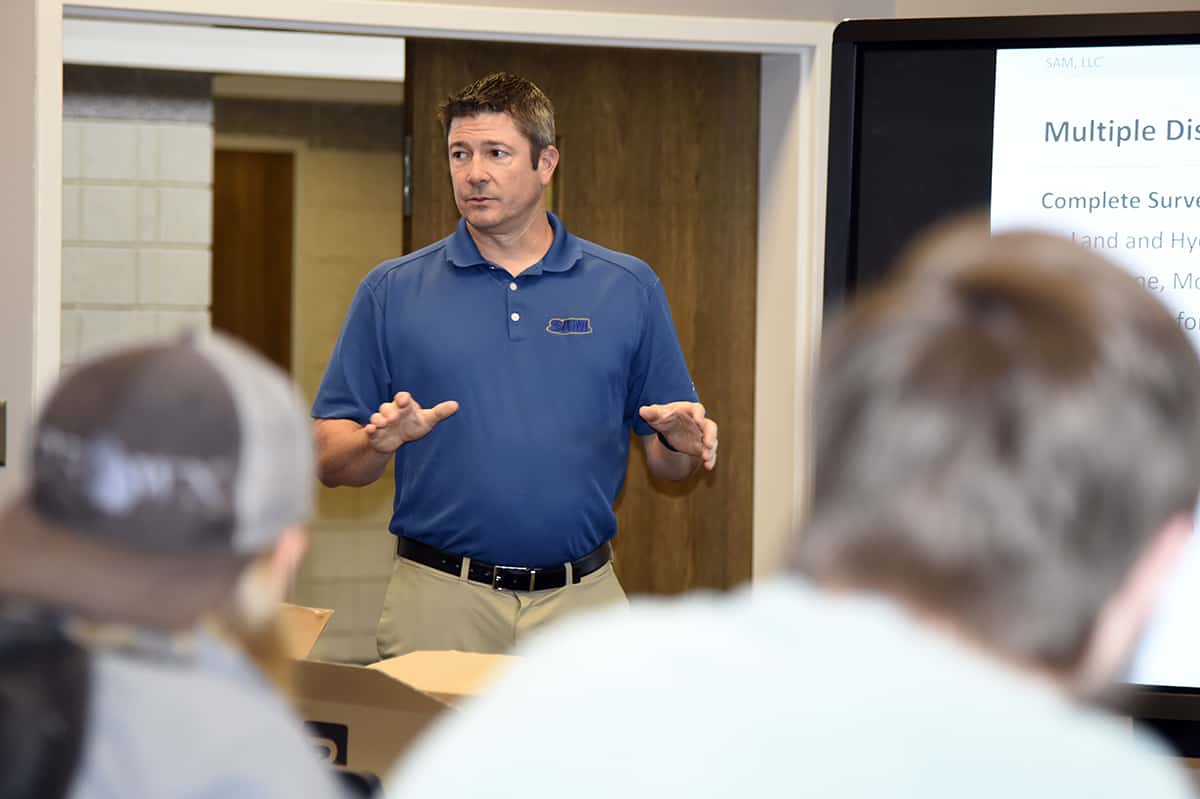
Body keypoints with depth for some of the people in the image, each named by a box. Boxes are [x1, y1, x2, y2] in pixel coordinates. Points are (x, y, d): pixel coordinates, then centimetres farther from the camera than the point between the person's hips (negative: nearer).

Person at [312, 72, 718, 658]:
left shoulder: (628, 289, 8)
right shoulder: (392, 292, 5)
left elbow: (667, 464, 10)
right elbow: (331, 461, 3)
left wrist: (682, 442, -12)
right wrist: (385, 441, -18)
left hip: (582, 605, 1)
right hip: (439, 604, -1)